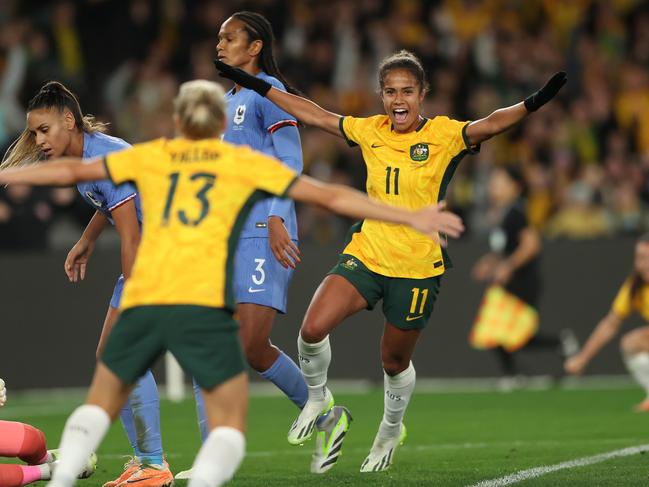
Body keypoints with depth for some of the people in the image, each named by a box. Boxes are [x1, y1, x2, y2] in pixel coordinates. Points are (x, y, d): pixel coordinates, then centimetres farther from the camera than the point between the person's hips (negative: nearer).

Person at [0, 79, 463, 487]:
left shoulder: (151, 157, 19)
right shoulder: (246, 163, 14)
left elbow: (73, 170, 29)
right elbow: (330, 196, 15)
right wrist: (411, 217, 20)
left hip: (141, 302, 3)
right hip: (203, 304, -3)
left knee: (100, 403, 21)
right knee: (229, 428, 3)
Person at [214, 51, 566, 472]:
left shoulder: (444, 135, -9)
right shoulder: (370, 132, 2)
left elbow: (490, 125, -26)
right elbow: (314, 115, 12)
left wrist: (533, 104, -45)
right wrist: (256, 86, 14)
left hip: (417, 268, -2)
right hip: (366, 255, 3)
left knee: (395, 362, 11)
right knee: (313, 329, -18)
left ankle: (391, 430, 42)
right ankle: (317, 398, 13)